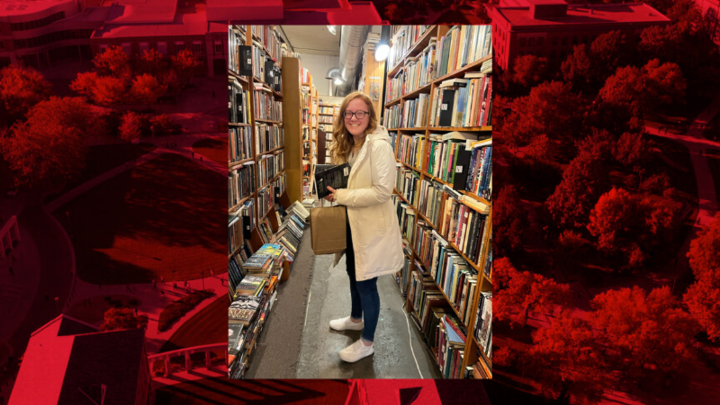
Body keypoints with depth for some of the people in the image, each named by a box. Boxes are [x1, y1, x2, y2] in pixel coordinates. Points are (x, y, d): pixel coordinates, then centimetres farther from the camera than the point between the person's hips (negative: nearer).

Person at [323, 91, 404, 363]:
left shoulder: (379, 146, -21)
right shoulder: (350, 145, 8)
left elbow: (383, 190, -26)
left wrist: (341, 196, -21)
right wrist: (335, 191, 0)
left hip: (372, 227, -9)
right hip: (353, 223, 9)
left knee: (366, 284, 5)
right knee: (353, 274, 25)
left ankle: (367, 343, 27)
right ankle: (356, 318, 50)